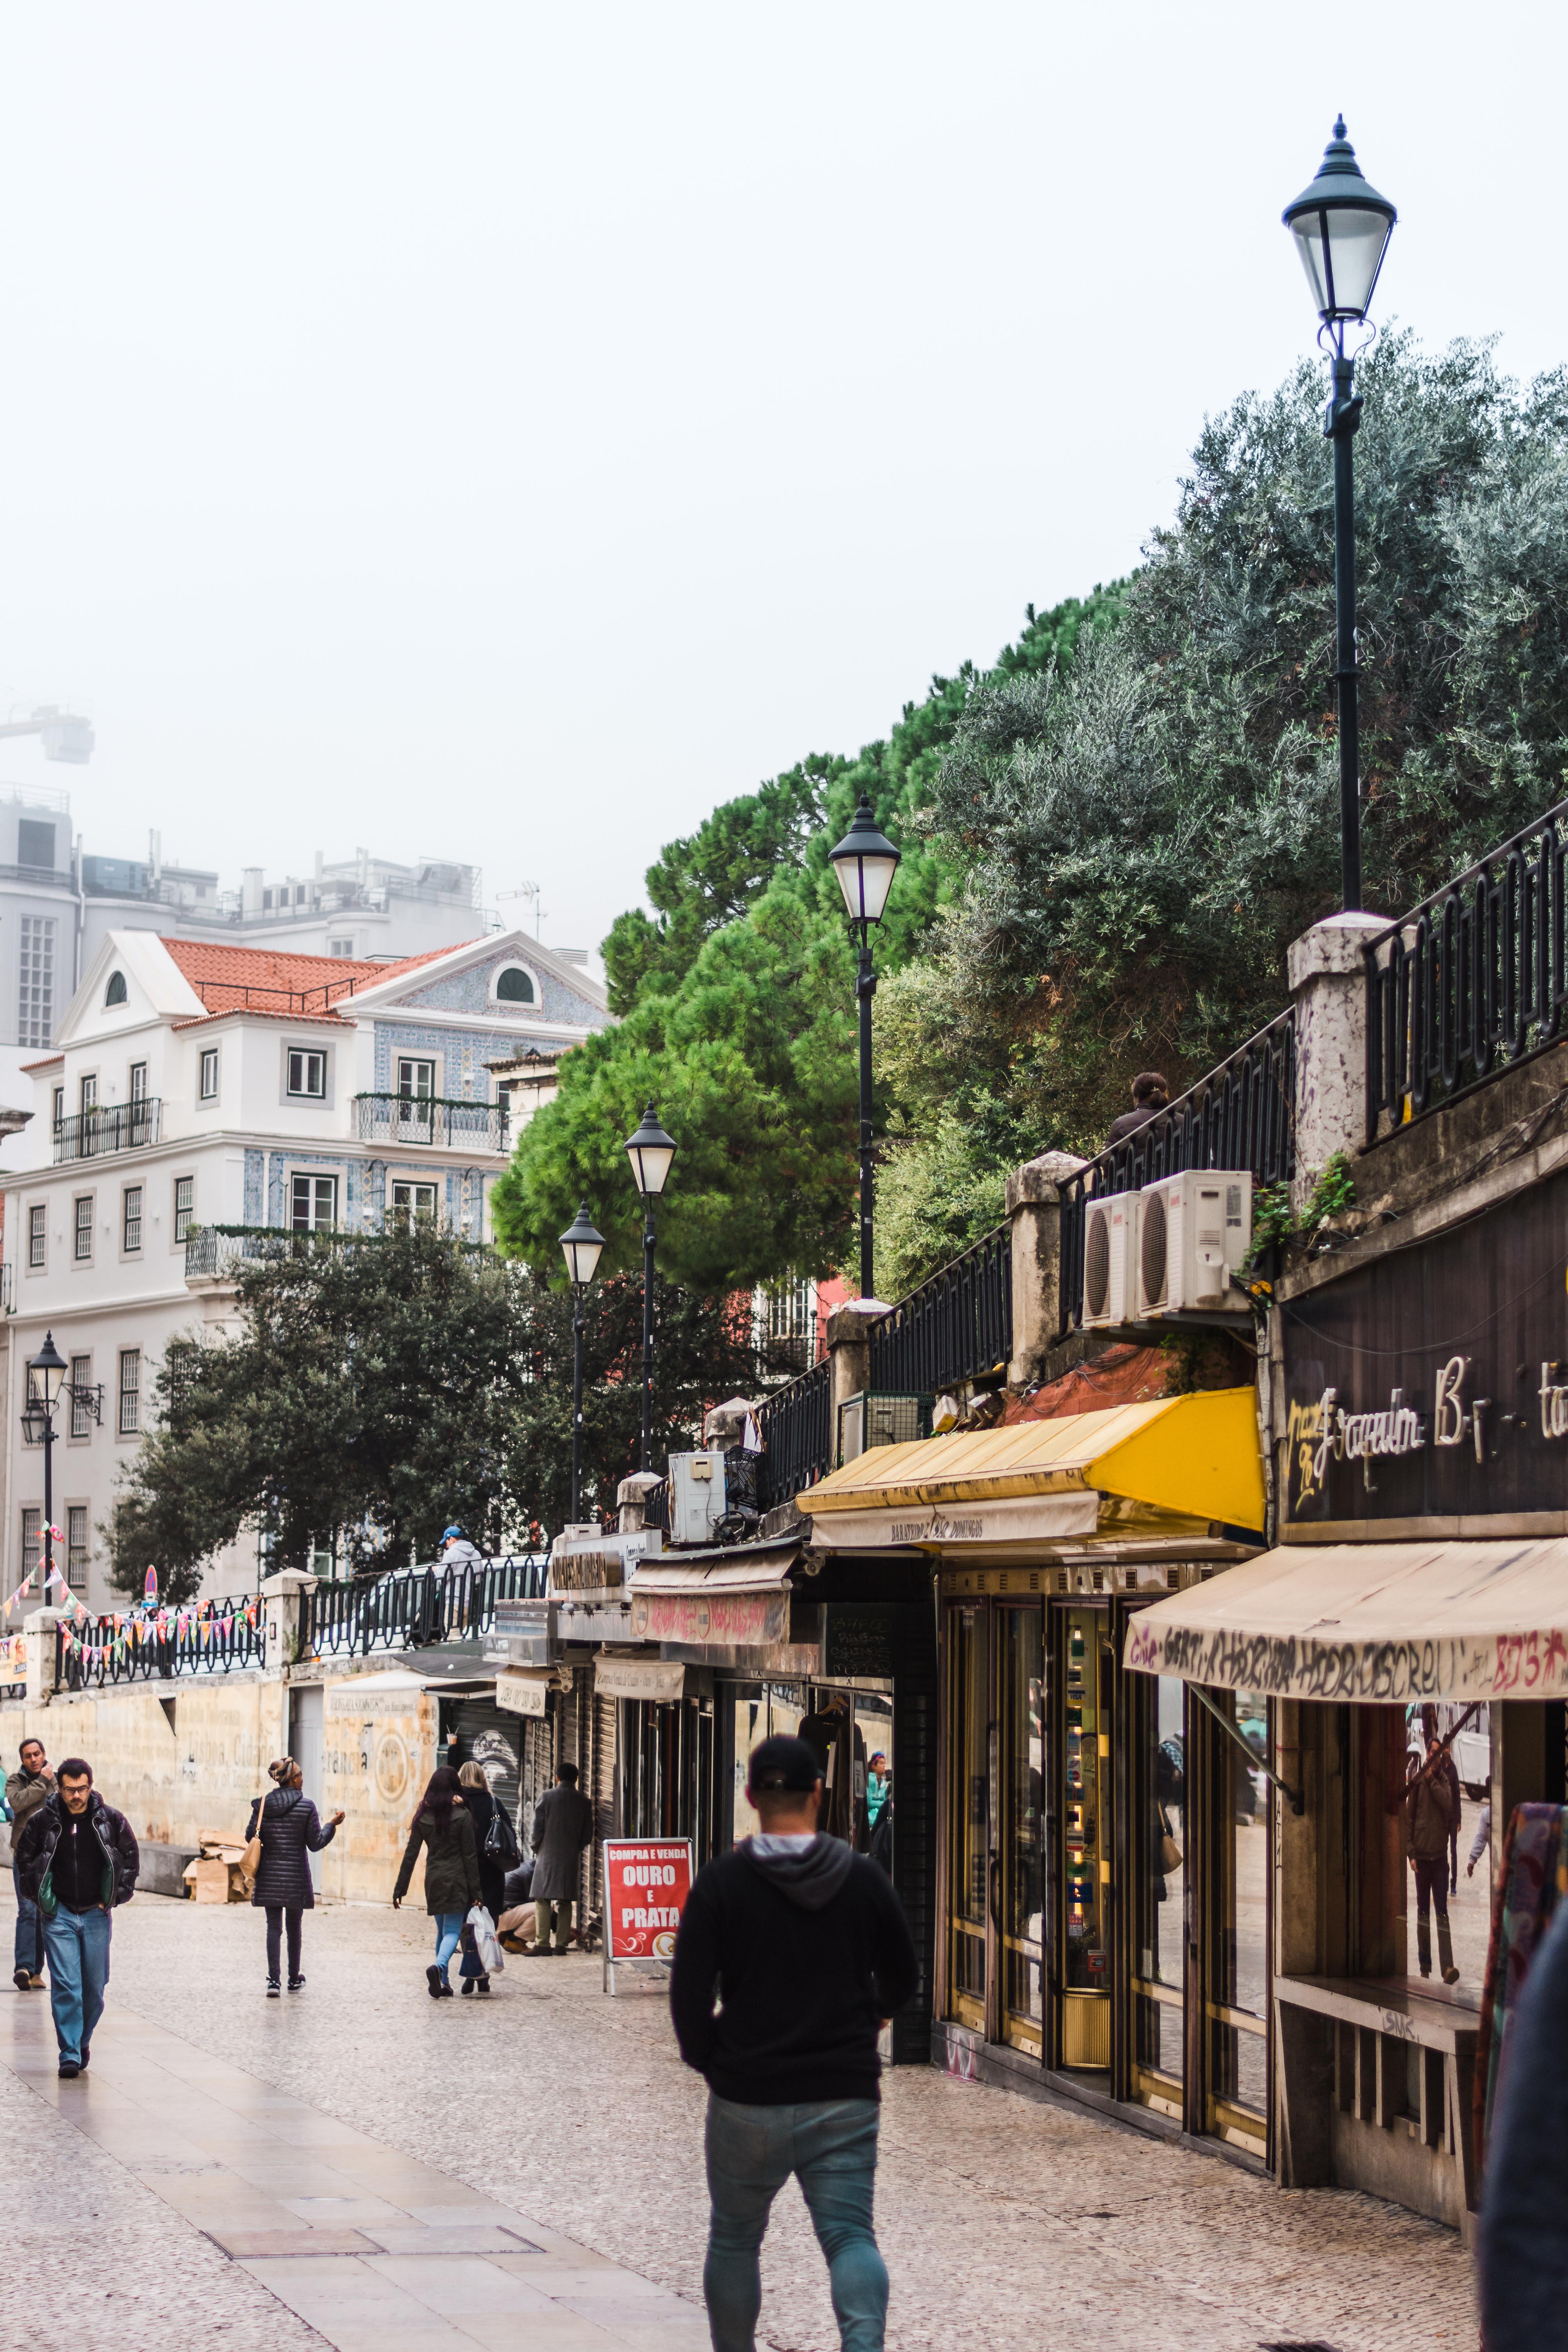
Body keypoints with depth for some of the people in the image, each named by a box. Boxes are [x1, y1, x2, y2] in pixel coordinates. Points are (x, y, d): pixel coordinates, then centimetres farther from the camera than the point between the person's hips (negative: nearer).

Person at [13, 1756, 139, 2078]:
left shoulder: (111, 1820, -1)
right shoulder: (41, 1821, -4)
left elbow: (131, 1859, 10)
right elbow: (25, 1860, 8)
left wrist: (115, 1898, 3)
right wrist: (42, 1898, 2)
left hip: (97, 1915, 1)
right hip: (59, 1915, -1)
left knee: (95, 1988, 6)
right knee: (65, 1986, -9)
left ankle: (83, 2040, 27)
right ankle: (70, 2055, -7)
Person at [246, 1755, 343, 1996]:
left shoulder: (262, 1804, -1)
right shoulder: (306, 1807, -8)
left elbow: (250, 1838, 2)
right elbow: (315, 1844, -6)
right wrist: (332, 1825, 9)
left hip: (269, 1877, 2)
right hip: (296, 1877, -2)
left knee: (273, 1927, 4)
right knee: (294, 1927, 12)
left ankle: (273, 1980, -6)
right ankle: (294, 1980, 22)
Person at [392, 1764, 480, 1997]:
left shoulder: (422, 1816, 2)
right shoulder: (461, 1815, -8)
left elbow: (411, 1854, 3)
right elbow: (470, 1856, -7)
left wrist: (400, 1889, 8)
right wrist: (475, 1890, -4)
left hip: (433, 1880, 4)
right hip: (456, 1880, -4)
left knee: (442, 1931, 17)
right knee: (453, 1931, -5)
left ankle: (443, 1983, 15)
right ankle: (439, 1966, -32)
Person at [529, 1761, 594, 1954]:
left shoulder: (547, 1797, -3)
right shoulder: (583, 1802, 5)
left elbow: (538, 1827, -4)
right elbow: (588, 1832, 8)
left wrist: (537, 1849, 9)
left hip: (548, 1855, -3)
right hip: (571, 1857, 3)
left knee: (543, 1900, 0)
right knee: (565, 1902, 8)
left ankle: (542, 1943, -6)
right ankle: (562, 1943, 4)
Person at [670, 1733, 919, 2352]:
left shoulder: (721, 1882, -6)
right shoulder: (865, 1878, 1)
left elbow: (688, 1992, -10)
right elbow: (902, 1979, 12)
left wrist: (706, 2057, 8)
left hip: (747, 2098, -1)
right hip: (844, 2098, 1)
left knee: (734, 2239, 17)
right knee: (850, 2236, -3)